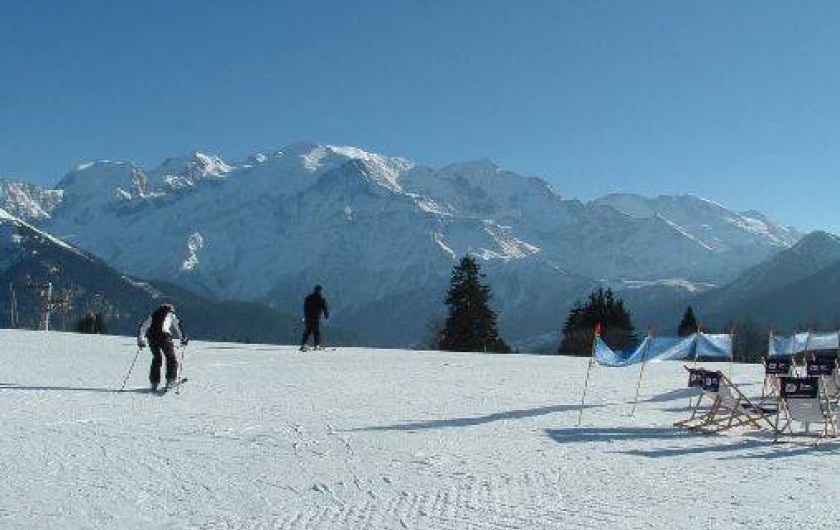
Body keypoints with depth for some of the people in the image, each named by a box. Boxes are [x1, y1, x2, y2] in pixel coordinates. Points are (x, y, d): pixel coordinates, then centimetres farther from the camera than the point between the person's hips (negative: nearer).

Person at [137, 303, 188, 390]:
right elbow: (177, 326, 13)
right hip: (164, 336, -4)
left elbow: (143, 326, 25)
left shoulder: (153, 315, 29)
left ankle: (154, 382, 13)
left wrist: (141, 339, 28)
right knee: (171, 358, 3)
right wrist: (183, 338, 17)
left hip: (152, 337, 4)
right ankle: (170, 379, -12)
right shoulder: (170, 315, 20)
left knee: (156, 359, 18)